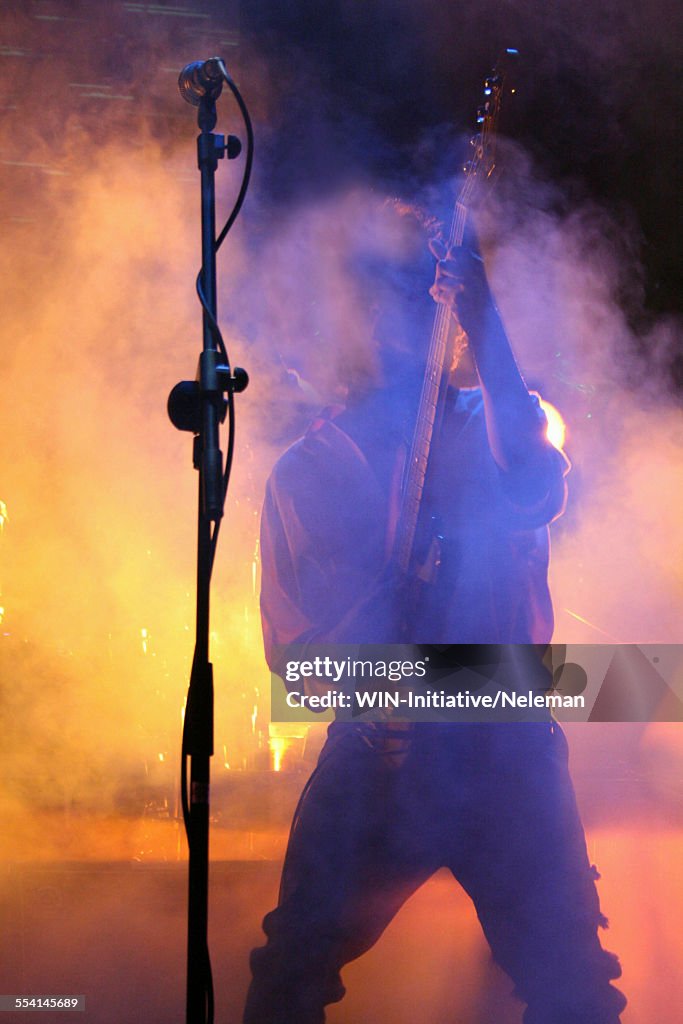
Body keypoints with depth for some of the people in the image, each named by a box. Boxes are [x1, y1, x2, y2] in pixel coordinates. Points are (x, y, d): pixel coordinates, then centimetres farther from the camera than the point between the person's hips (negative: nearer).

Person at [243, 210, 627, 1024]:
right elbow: (289, 640, 4)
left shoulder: (502, 424, 9)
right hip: (374, 752, 0)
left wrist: (483, 326, -23)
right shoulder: (309, 468, 8)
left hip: (508, 751, 0)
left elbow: (533, 492, -17)